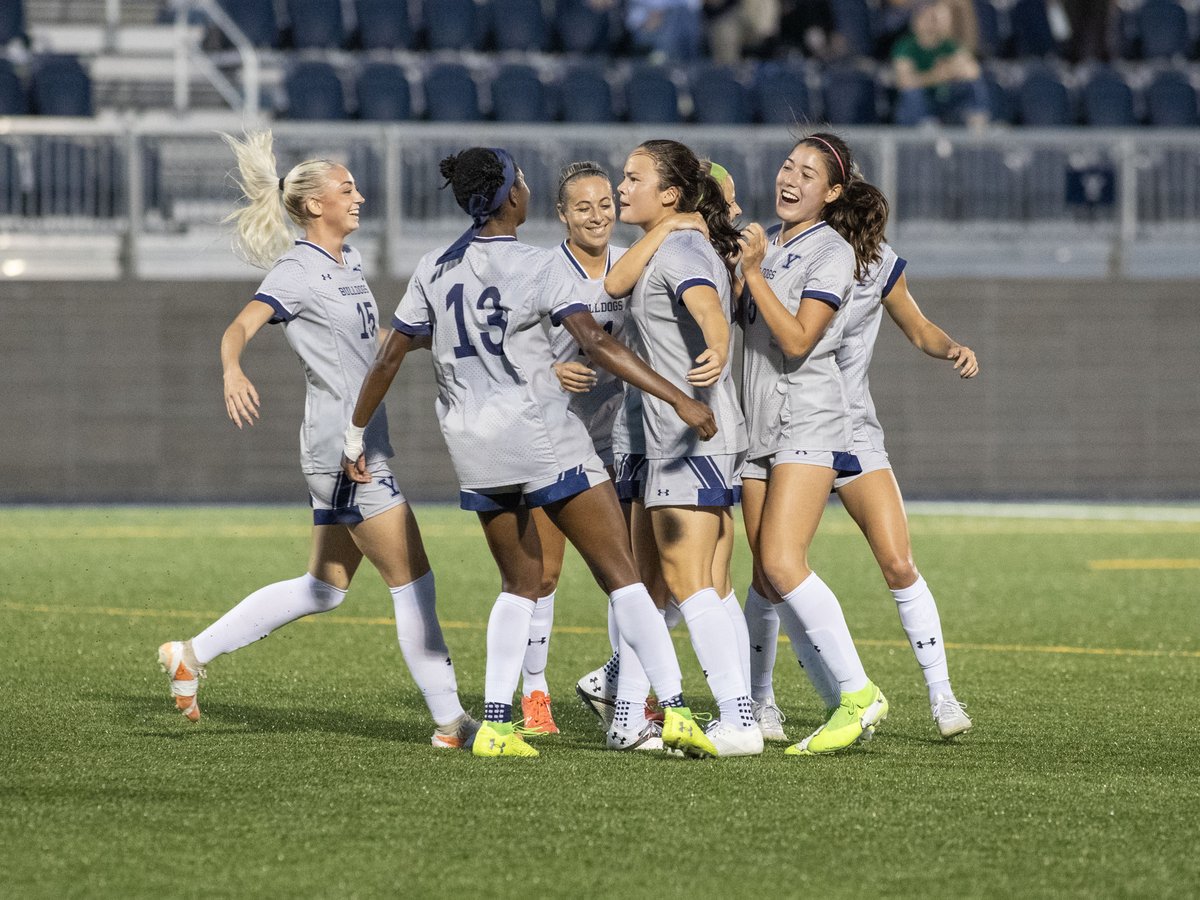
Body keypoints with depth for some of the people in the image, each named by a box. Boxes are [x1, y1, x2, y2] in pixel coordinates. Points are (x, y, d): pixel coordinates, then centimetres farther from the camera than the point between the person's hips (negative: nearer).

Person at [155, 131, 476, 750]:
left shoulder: (345, 261, 15)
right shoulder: (299, 271, -12)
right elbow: (239, 328, -26)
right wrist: (232, 373, -47)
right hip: (344, 446, -10)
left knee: (325, 588, 14)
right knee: (412, 582, -8)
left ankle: (192, 654, 19)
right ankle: (450, 721, -4)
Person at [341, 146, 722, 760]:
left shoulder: (434, 271, 6)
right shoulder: (535, 268, -8)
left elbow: (387, 361, 9)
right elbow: (596, 344, -19)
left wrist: (355, 438, 20)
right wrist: (678, 399, -20)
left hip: (473, 447, 5)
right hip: (541, 434, -5)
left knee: (521, 581, 18)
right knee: (620, 574, -3)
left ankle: (495, 725, 4)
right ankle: (674, 709, -12)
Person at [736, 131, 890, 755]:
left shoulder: (832, 252, -7)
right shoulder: (763, 242, 16)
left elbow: (798, 339, -17)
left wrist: (753, 271, -19)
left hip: (809, 423, -8)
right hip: (759, 425, 8)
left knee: (781, 563, -20)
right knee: (767, 578, 1)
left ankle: (858, 693, -15)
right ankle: (845, 703, 6)